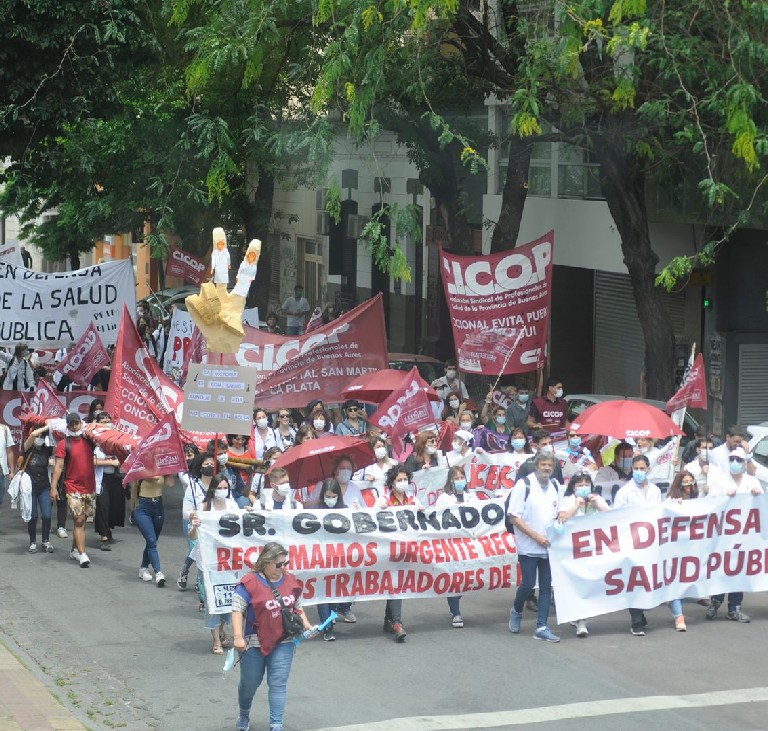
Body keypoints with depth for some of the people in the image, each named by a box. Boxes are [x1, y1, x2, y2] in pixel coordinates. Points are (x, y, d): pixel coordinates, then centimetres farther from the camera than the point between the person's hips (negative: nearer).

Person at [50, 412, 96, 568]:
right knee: (79, 520, -10)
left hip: (90, 487, 4)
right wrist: (53, 487, -13)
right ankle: (82, 555, -14)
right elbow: (58, 466, -6)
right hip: (73, 488, -4)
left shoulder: (89, 440, 8)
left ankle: (74, 550, 24)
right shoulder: (64, 444, -3)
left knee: (82, 520, 10)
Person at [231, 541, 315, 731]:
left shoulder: (290, 581, 4)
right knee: (250, 682, 13)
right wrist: (238, 636, -25)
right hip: (254, 643, -3)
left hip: (283, 643, 3)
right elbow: (237, 610, -15)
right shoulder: (249, 583, -13)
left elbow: (298, 608, 17)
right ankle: (244, 714, 42)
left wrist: (307, 626, 3)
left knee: (278, 683, -4)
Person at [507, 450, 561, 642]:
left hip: (549, 546, 5)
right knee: (528, 584, -5)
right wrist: (536, 536, -15)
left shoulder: (555, 488, 11)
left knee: (546, 587, 3)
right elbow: (514, 517, -10)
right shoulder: (524, 485, -8)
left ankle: (542, 627, 6)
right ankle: (516, 612, 25)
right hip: (528, 546, -5)